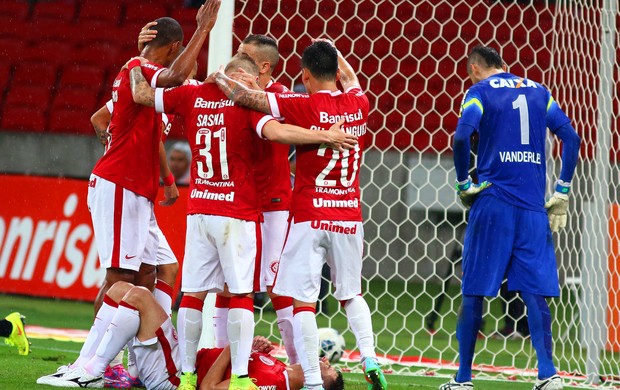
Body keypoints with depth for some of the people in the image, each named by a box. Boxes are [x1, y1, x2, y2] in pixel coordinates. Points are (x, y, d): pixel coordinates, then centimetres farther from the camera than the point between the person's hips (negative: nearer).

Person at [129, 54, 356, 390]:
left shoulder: (193, 95, 4)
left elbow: (141, 94, 13)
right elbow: (275, 132, -25)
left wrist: (138, 64, 31)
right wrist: (325, 136, -21)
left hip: (198, 211, 5)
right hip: (238, 214, -4)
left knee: (193, 294, 7)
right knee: (241, 294, -1)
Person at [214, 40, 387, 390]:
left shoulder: (304, 106, -10)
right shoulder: (358, 104, 3)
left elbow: (242, 95, -11)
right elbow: (350, 77, 28)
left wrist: (219, 78, 8)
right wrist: (332, 50, 44)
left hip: (309, 218, -5)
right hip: (350, 217, 5)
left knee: (303, 300, -2)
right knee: (351, 293, 21)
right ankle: (369, 359, 4)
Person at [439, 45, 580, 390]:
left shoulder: (480, 92, 2)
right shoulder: (539, 92, 15)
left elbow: (462, 137, -15)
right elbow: (571, 138, 7)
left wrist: (463, 184, -3)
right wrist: (563, 193, 8)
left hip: (493, 204, -3)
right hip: (533, 207, 3)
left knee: (475, 290, 4)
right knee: (534, 291, 2)